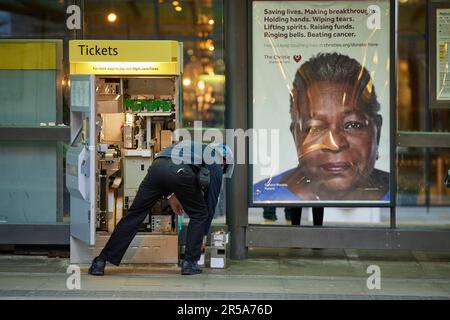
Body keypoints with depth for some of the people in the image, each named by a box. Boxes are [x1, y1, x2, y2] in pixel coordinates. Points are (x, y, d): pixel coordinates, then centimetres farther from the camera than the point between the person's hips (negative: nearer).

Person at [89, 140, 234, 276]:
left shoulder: (197, 148, 43)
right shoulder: (215, 167, 27)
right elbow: (211, 201, 26)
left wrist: (169, 195, 32)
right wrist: (203, 234, 34)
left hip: (156, 166, 5)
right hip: (180, 173, -5)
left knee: (134, 215, 10)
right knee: (199, 215, 20)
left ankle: (101, 261, 9)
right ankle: (189, 263, 17)